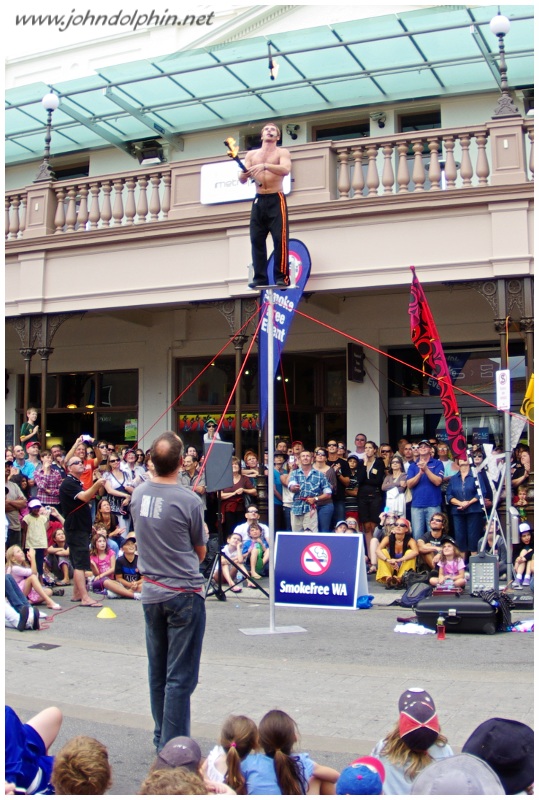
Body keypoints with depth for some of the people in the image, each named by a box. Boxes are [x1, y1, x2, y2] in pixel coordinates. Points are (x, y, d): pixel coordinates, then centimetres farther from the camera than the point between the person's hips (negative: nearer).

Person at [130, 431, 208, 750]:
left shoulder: (138, 494, -1)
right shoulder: (189, 501, -16)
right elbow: (201, 551, -3)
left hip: (152, 593, 6)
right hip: (185, 594, -6)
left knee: (157, 674, 17)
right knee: (180, 677, 0)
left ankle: (162, 740, 30)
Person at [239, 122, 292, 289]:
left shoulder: (282, 152, 3)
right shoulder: (251, 154, 14)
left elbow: (285, 170, -18)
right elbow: (242, 179, 9)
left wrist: (265, 166, -30)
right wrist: (244, 173, -15)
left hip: (276, 200, -4)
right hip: (259, 201, 4)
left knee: (280, 238, -11)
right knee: (256, 239, -1)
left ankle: (282, 277, -10)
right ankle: (260, 277, 1)